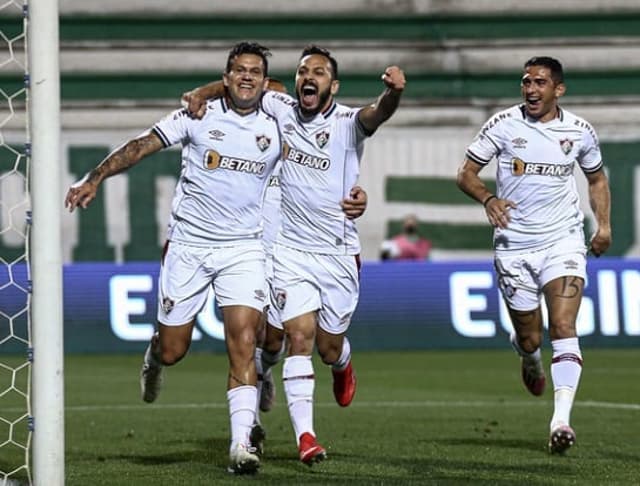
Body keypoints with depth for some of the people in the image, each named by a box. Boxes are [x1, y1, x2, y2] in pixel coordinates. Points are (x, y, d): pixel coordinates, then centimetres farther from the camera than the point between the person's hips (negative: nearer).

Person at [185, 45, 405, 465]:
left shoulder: (347, 122, -10)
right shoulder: (280, 109, -1)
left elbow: (377, 114, -31)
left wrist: (394, 93, -53)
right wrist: (203, 93, -15)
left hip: (339, 254, -1)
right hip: (290, 249, 1)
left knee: (329, 347, 10)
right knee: (299, 336, -13)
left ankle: (343, 364, 48)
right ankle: (305, 434, -8)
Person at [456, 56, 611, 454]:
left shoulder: (579, 131, 2)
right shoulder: (503, 124, -3)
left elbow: (597, 178, 19)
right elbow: (466, 173, 0)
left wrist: (604, 224, 5)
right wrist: (488, 199, -21)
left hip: (563, 241, 0)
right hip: (514, 245, 0)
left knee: (564, 328, -18)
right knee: (530, 338, 7)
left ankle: (561, 421, -25)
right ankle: (529, 357, 46)